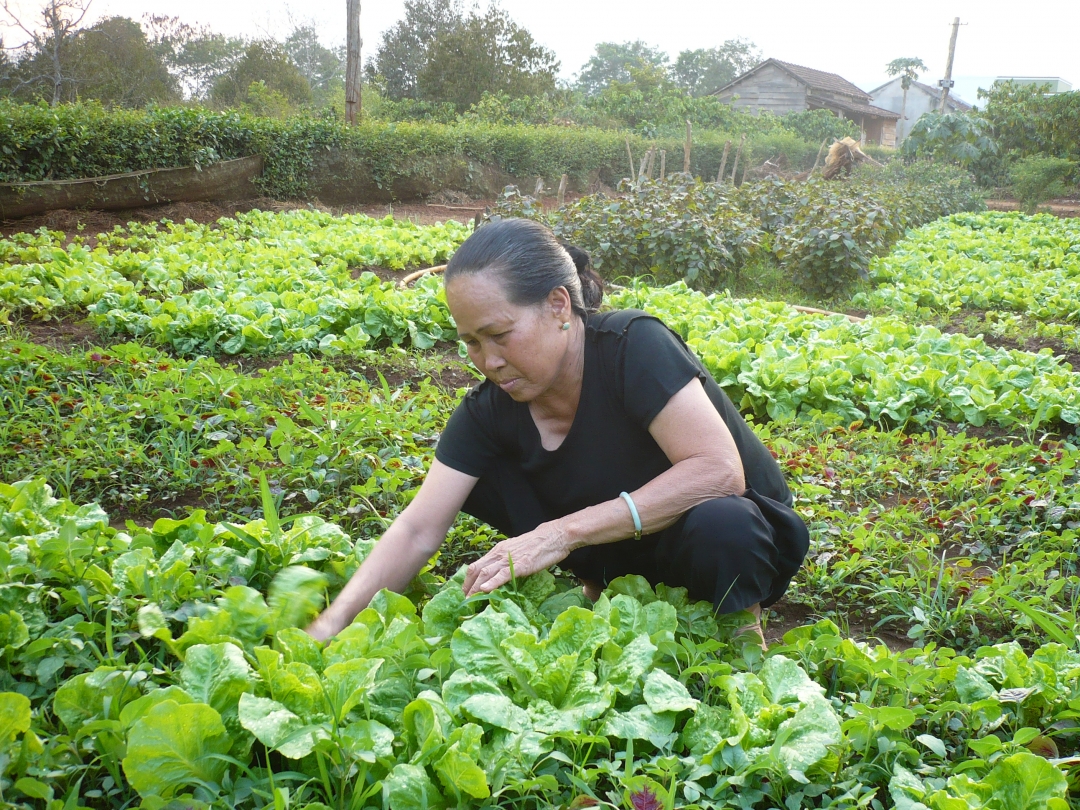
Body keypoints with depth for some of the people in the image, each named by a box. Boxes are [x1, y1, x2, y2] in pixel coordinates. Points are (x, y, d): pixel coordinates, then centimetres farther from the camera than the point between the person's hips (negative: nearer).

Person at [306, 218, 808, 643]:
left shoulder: (633, 346, -27)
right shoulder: (489, 410, -11)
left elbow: (719, 471, -36)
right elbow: (417, 531, -13)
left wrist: (564, 532, -38)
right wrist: (333, 622, -27)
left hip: (739, 531, -4)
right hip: (623, 546, 5)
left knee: (716, 526, -41)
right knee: (476, 476, -10)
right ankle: (601, 586, 4)